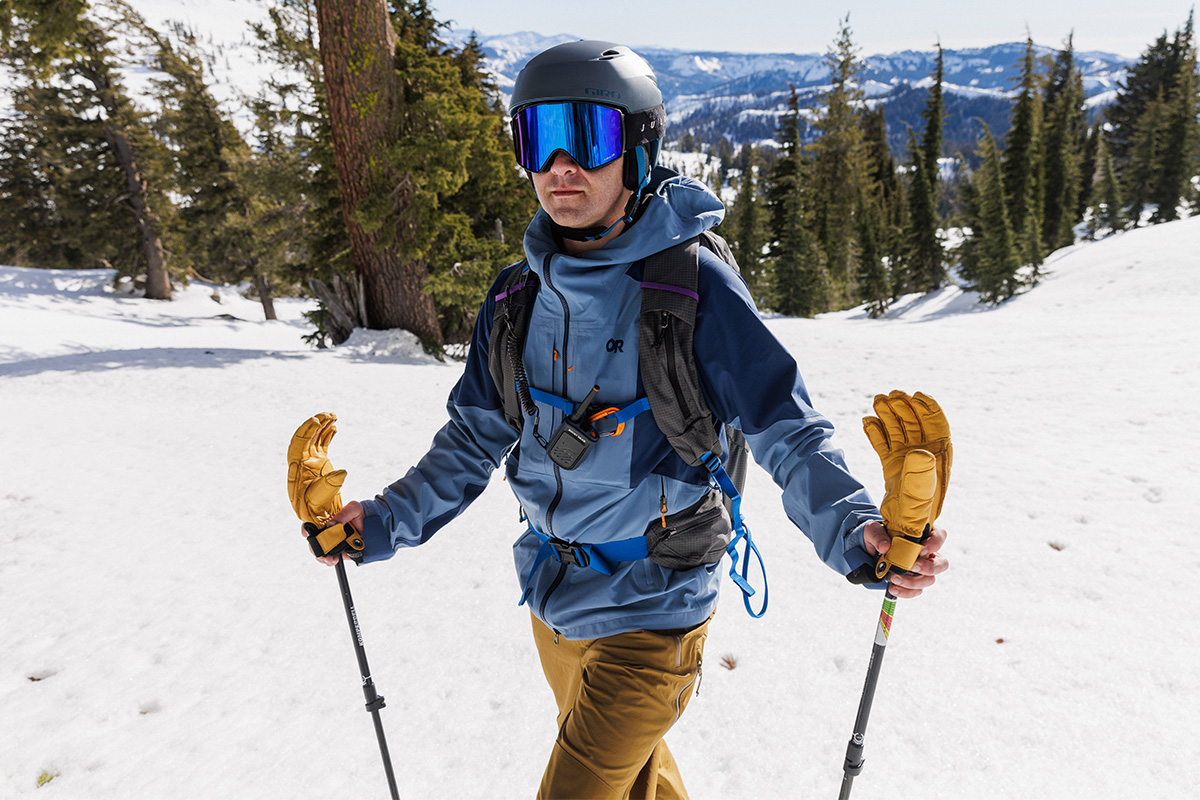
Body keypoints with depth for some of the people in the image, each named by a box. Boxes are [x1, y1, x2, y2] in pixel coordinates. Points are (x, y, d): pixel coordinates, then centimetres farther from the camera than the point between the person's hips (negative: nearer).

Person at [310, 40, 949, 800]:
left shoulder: (695, 284, -19)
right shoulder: (519, 296, -3)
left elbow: (789, 431, -19)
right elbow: (476, 438, 6)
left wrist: (853, 530, -35)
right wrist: (390, 521, -3)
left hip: (649, 613, -6)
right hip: (552, 600, 6)